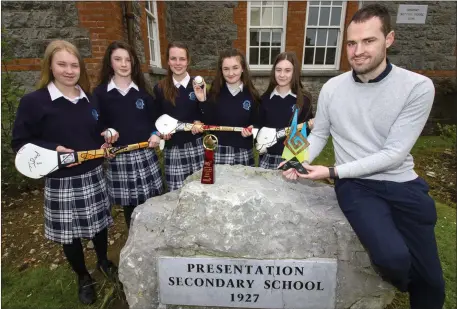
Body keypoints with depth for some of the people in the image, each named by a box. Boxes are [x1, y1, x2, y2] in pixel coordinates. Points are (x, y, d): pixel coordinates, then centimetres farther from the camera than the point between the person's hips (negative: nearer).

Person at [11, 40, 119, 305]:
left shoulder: (89, 100, 6)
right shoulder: (34, 102, -10)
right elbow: (20, 143, -7)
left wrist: (107, 137, -3)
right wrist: (52, 150, -22)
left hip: (94, 176, 4)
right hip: (61, 182, -3)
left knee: (99, 223, 18)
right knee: (69, 233, 12)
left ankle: (103, 260, 46)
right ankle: (83, 277, 37)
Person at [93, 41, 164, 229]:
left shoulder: (142, 91, 8)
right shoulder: (100, 93, 1)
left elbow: (155, 118, 13)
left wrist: (156, 133, -4)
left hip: (145, 156, 2)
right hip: (118, 159, -1)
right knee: (129, 206, 9)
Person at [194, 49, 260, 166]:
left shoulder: (251, 94, 0)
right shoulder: (215, 93, -2)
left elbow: (256, 123, 8)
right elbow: (209, 124, -6)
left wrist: (252, 130, -13)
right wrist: (203, 101, -14)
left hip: (244, 154, 1)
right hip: (219, 153, -1)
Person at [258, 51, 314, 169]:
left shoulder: (304, 98, -4)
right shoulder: (266, 98, 2)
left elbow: (308, 130, 4)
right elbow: (261, 127, 8)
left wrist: (311, 126, -15)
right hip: (268, 158, 2)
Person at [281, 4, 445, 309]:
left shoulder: (418, 87, -10)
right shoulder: (332, 88, -1)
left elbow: (394, 153, -15)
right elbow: (319, 134, 9)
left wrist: (334, 172, -20)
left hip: (403, 184, 1)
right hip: (356, 185, 0)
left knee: (431, 280, 8)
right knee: (393, 257, -22)